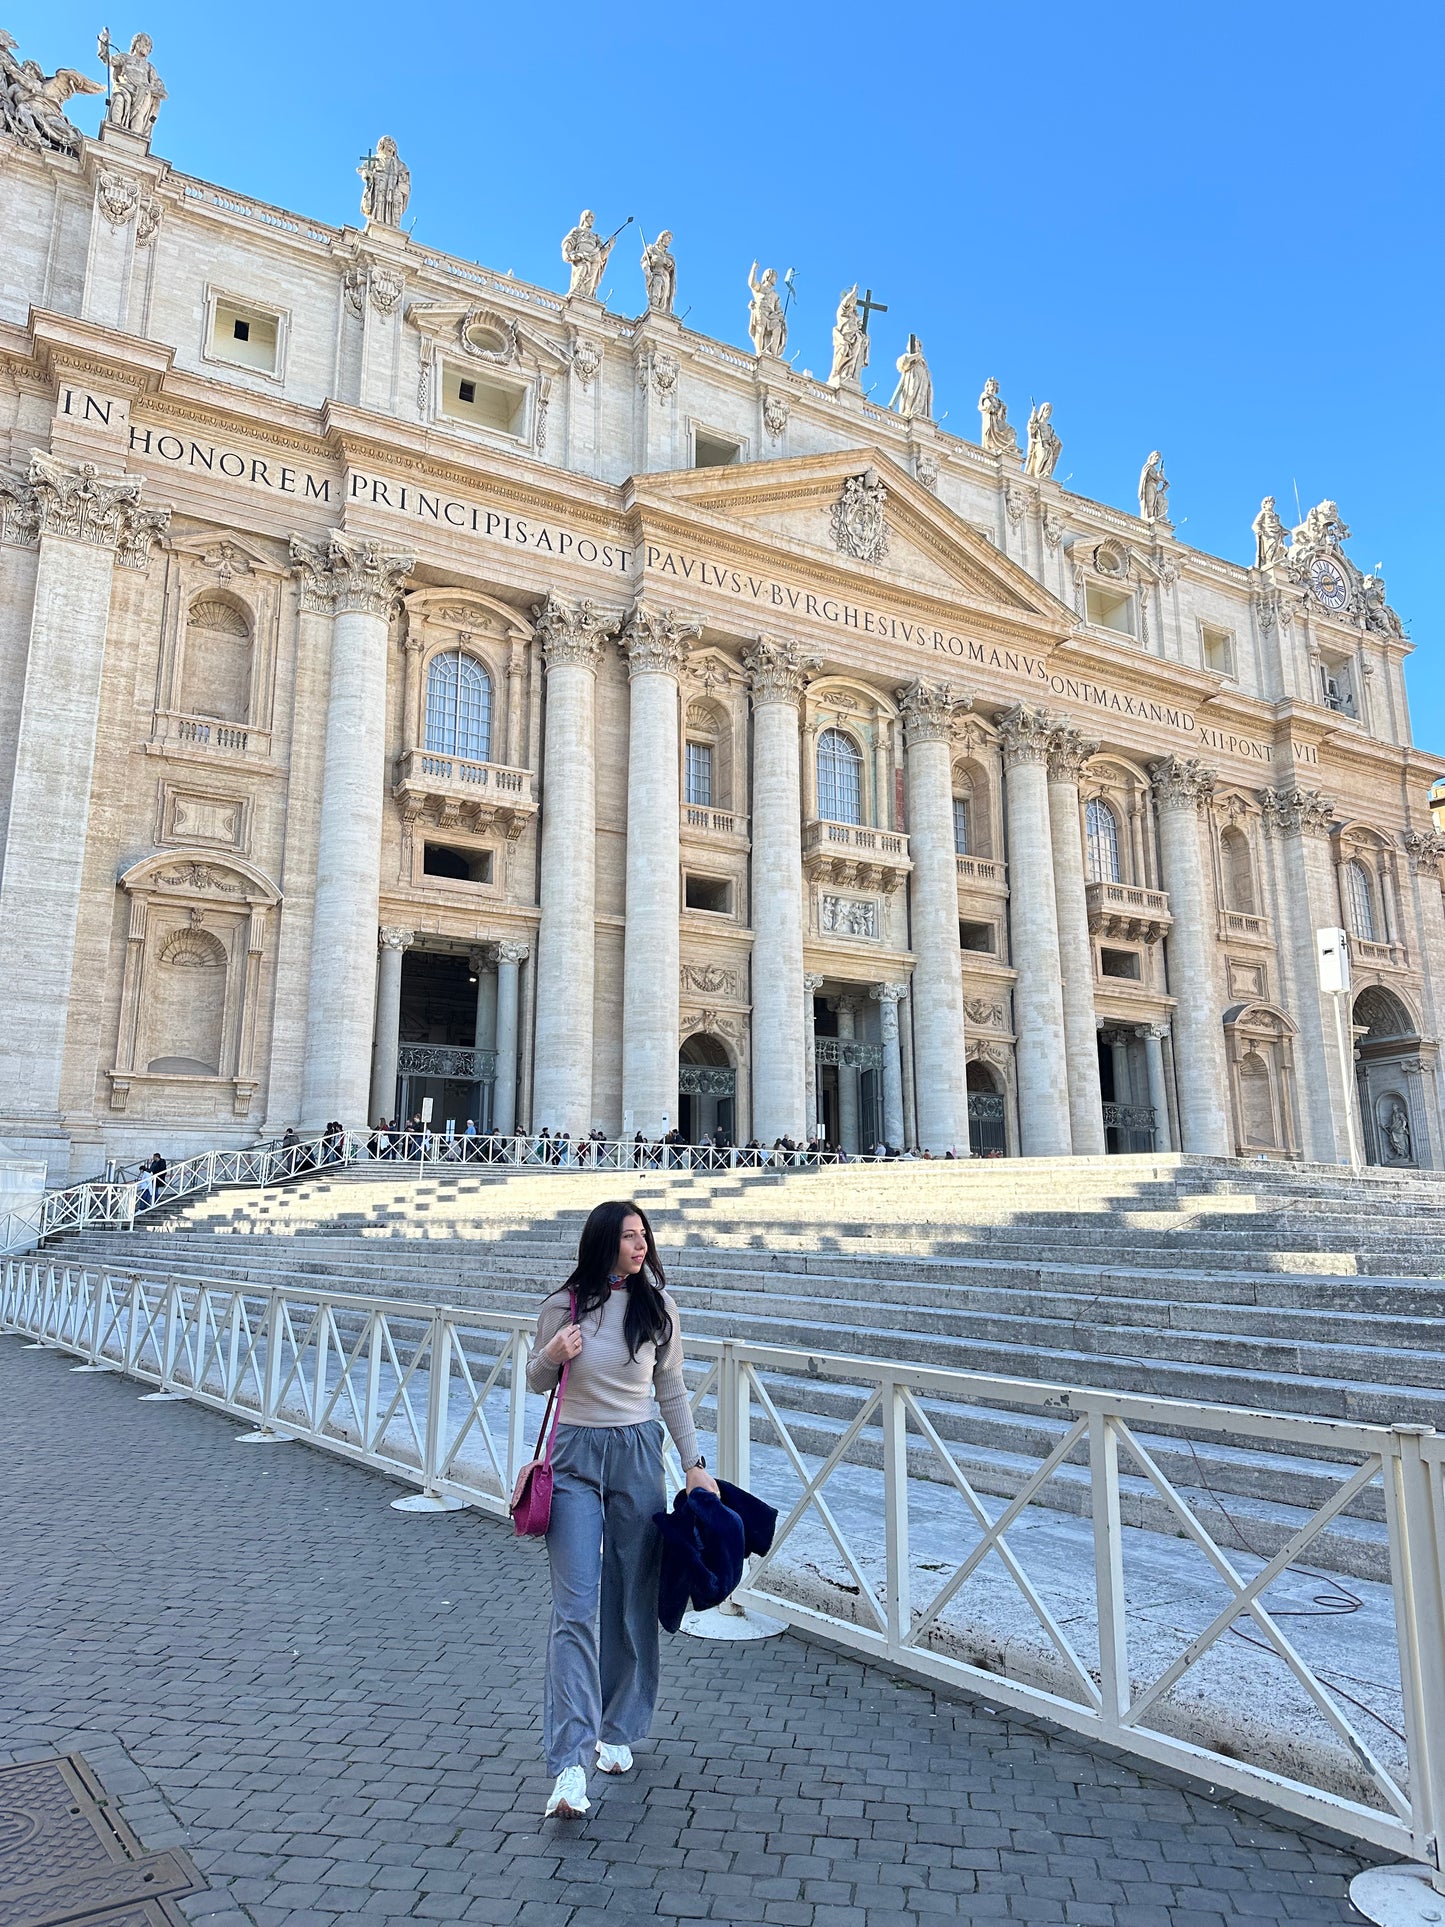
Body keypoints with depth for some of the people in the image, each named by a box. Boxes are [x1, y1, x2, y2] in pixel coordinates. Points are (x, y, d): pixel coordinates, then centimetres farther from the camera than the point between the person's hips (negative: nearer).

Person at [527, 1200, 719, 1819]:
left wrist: (693, 1463, 6)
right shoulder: (563, 1305, -3)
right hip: (575, 1456, -1)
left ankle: (618, 1731, 29)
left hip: (637, 1454, 2)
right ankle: (570, 1762, -3)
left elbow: (672, 1391, 9)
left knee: (632, 1600, 10)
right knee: (575, 1607, -7)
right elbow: (536, 1381, 9)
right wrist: (552, 1355, -13)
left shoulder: (658, 1307, 0)